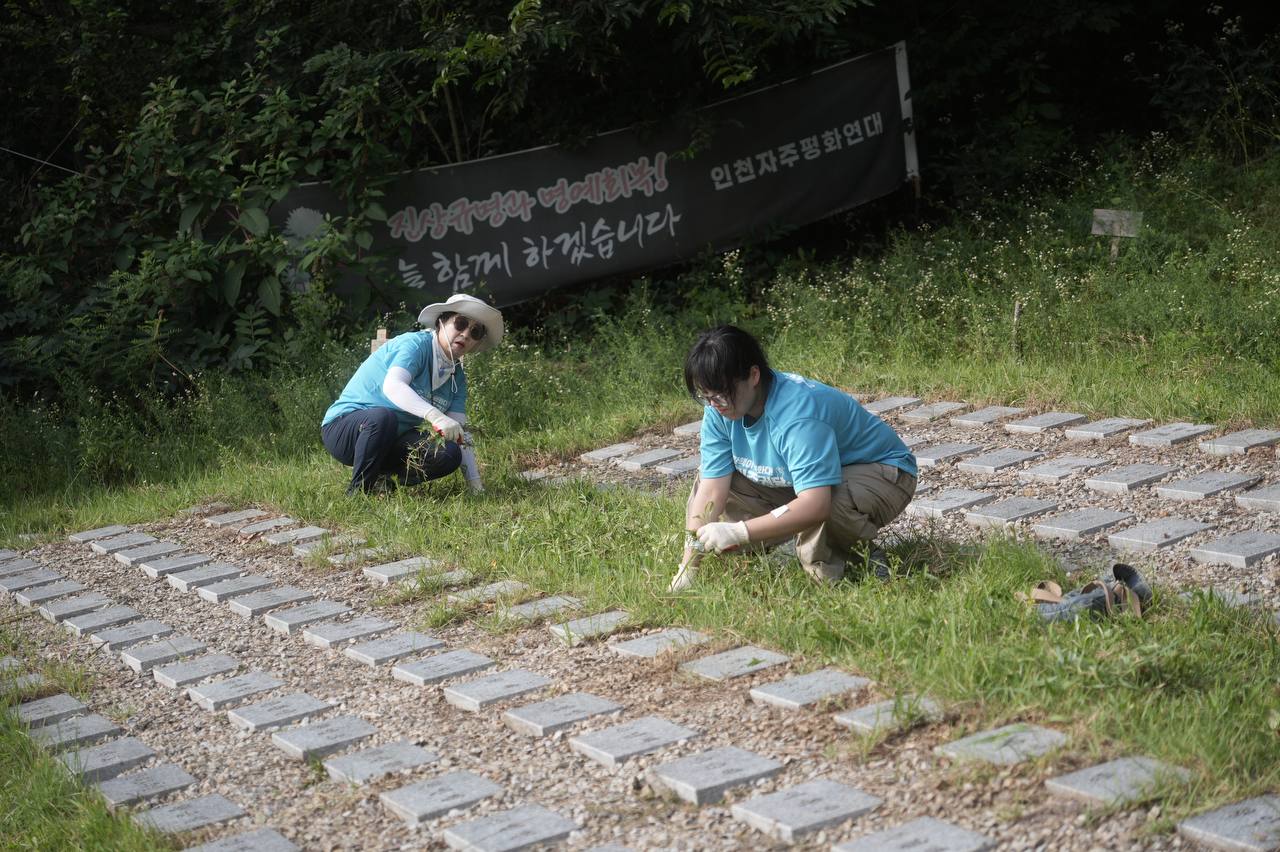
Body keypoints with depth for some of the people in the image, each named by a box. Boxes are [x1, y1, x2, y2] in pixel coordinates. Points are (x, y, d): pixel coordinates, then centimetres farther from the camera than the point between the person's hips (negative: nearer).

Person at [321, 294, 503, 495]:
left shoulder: (457, 377, 8)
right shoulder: (415, 344, -16)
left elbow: (460, 431, 3)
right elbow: (392, 386, -36)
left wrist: (475, 483, -9)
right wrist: (435, 416, -51)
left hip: (392, 443, 7)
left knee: (449, 453, -19)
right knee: (383, 417, -40)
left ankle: (381, 479, -1)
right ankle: (357, 492, -21)